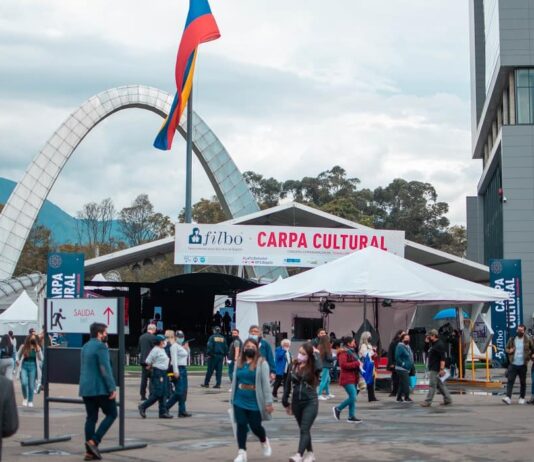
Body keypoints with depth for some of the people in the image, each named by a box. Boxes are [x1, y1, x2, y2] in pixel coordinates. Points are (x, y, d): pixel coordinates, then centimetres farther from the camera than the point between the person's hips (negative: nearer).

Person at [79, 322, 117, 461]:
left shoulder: (85, 347, 14)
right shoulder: (101, 347, -13)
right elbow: (105, 370, -18)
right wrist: (112, 388, -17)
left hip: (86, 388, 8)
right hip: (100, 388, -8)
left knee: (91, 418, 9)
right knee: (111, 414, 3)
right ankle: (94, 441, -9)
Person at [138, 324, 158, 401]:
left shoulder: (141, 337, 9)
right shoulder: (153, 337, -12)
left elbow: (139, 349, 15)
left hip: (142, 360, 7)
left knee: (144, 378, 8)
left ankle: (143, 396, 9)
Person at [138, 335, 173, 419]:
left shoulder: (162, 350, 15)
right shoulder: (155, 350, -14)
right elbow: (148, 361, -15)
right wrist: (151, 368, 1)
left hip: (163, 374, 9)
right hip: (157, 374, -9)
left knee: (162, 394, 8)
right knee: (157, 394, -10)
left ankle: (163, 412, 9)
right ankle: (143, 406, 1)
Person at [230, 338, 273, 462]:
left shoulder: (261, 363, -7)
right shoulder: (239, 362, 7)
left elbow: (265, 383, -10)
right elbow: (235, 381, 13)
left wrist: (268, 402, -13)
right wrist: (232, 398, 14)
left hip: (255, 402, -4)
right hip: (240, 401, 4)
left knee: (255, 426, 6)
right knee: (241, 426, 2)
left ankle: (264, 442, 38)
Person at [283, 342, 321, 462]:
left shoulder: (313, 367, -9)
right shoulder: (293, 366, 2)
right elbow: (288, 384, 10)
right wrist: (285, 402, 10)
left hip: (310, 403, -5)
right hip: (296, 402, 5)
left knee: (304, 429, -13)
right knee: (304, 429, 14)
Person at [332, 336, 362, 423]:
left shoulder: (351, 351, 18)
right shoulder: (343, 352, -13)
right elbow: (343, 364, -23)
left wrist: (359, 363, 9)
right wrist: (357, 363, -21)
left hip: (353, 378, 10)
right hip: (347, 378, -10)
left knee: (352, 397, 9)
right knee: (352, 397, -14)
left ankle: (351, 416, 13)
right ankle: (338, 409, 2)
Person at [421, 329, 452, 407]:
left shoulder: (439, 345, -14)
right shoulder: (433, 345, 18)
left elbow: (443, 358, -21)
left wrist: (442, 369, -25)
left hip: (436, 370, -10)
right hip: (432, 369, 10)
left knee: (432, 385, -9)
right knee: (441, 385, 12)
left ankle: (428, 401, -8)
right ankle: (448, 400, 16)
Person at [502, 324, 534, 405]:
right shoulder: (512, 339, 5)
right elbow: (506, 348, 14)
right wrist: (509, 351, -8)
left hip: (522, 365, -1)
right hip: (513, 364, 1)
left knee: (523, 382, 9)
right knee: (510, 380, -9)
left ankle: (522, 398, 21)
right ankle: (508, 397, -15)